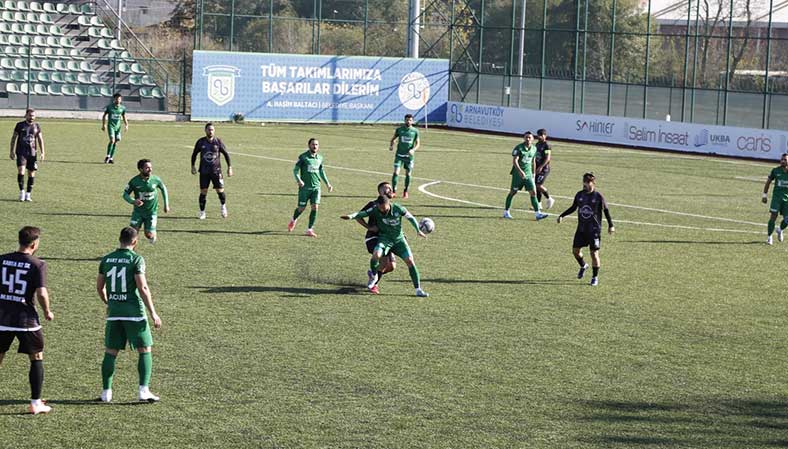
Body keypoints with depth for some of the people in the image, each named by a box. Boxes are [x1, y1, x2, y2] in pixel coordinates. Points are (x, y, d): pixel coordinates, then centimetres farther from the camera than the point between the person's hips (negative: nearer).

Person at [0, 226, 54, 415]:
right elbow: (41, 293, -16)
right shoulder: (37, 265, -9)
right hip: (26, 319, -4)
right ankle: (36, 403, 9)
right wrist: (47, 312, 1)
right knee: (37, 358, 11)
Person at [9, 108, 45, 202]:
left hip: (32, 153, 2)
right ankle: (21, 192, -4)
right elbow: (13, 138, 8)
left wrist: (42, 152, 1)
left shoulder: (36, 126, 9)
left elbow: (40, 140, 11)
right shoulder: (20, 125, 3)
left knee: (31, 174, 1)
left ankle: (28, 195, 10)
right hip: (21, 152, -2)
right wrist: (12, 151, 3)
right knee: (21, 171, -17)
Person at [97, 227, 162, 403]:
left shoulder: (106, 259, 6)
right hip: (134, 311, -4)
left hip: (114, 311, 4)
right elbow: (142, 287, -14)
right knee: (145, 351, 5)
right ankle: (144, 391, -1)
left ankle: (106, 392, 11)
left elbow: (99, 286, 13)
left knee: (110, 352, 10)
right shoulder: (136, 259, -9)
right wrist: (153, 313, -10)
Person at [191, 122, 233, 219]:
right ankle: (202, 212, 9)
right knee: (203, 192, -3)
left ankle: (223, 207, 24)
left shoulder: (218, 141, -2)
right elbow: (194, 154, 13)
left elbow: (226, 154, 5)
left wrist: (229, 167, 2)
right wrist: (193, 166, 8)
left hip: (216, 170, -1)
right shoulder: (200, 142, 0)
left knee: (220, 191, -4)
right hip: (204, 171, 1)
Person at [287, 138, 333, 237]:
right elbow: (295, 170, -7)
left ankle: (310, 230, -2)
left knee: (315, 207, -10)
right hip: (305, 187, -3)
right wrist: (298, 180, -24)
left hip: (316, 187, 3)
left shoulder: (320, 158, 8)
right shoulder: (303, 157, -7)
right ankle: (293, 220, 37)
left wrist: (327, 183, 20)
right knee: (301, 208, 4)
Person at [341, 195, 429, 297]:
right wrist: (351, 216, -39)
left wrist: (418, 231, 7)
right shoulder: (375, 210, -13)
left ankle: (418, 290, 2)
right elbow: (362, 214, -19)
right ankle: (373, 276, 0)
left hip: (398, 239, 1)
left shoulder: (398, 209, -13)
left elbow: (410, 218, 1)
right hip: (385, 238, -1)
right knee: (376, 255, -31)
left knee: (410, 261, -9)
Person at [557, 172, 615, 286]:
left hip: (594, 230, -5)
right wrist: (562, 216, 6)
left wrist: (611, 225, -3)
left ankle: (595, 277, 9)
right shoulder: (579, 195, 3)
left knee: (594, 253, -5)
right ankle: (583, 266, 36)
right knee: (575, 250, 5)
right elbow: (573, 208, 15)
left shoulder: (598, 196, -8)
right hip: (581, 229, 5)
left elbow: (606, 211, -1)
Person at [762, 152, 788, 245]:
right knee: (773, 216, -12)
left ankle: (780, 230, 35)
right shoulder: (776, 170, -1)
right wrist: (765, 195, 8)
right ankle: (769, 237, -1)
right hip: (777, 196, -1)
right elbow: (768, 182, 10)